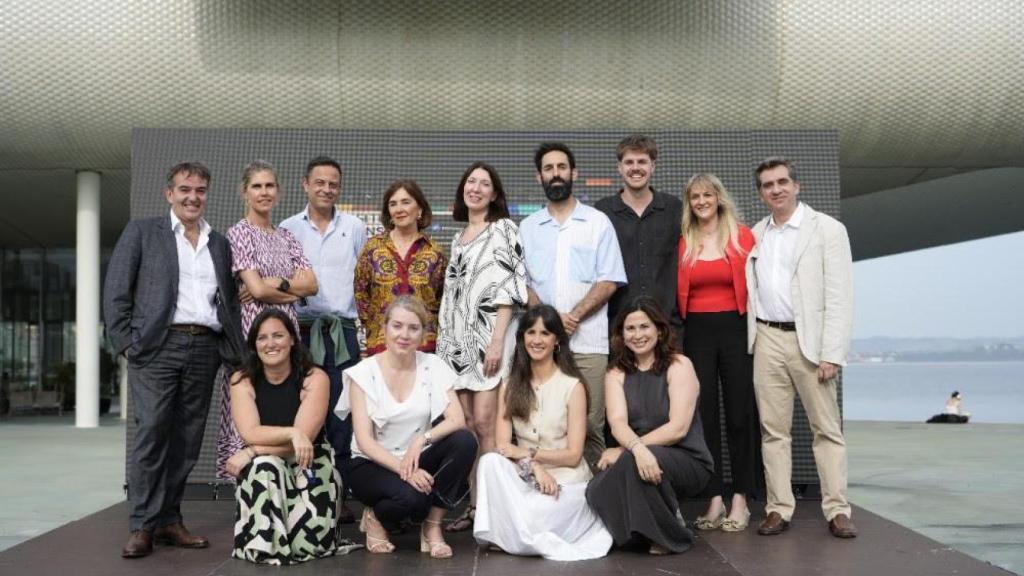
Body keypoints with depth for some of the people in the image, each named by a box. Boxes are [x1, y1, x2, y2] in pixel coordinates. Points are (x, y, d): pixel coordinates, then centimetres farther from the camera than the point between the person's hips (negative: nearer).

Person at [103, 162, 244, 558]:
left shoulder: (220, 244, 18)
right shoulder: (142, 232, 8)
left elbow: (230, 300, 17)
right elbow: (116, 291, 3)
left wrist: (235, 349, 5)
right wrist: (127, 342, -6)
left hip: (205, 348, 4)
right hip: (157, 346, -3)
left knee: (188, 439, 3)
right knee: (152, 432, -9)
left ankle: (169, 520, 11)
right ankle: (143, 526, -3)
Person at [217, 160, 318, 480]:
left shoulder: (285, 236, 16)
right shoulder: (239, 233, -1)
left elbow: (312, 284, 6)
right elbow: (257, 288, -12)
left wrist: (276, 283, -8)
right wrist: (294, 290, 0)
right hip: (252, 330, -6)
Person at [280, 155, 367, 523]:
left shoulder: (355, 228, 10)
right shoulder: (288, 229, 9)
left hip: (342, 331, 0)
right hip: (301, 330, 0)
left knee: (342, 413, 0)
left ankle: (338, 495, 6)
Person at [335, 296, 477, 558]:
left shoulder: (433, 367, -2)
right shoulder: (364, 373, -8)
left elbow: (457, 420, -12)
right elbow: (364, 440, -14)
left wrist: (422, 439, -30)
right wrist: (403, 469, -28)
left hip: (417, 460, 3)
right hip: (372, 464, -3)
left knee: (464, 441, -25)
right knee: (410, 497, -34)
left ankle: (432, 525, -11)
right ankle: (376, 517, 2)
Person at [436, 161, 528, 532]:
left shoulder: (503, 229, 1)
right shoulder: (458, 239, 21)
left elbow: (508, 287, -8)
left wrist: (497, 340, -17)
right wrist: (444, 340, 14)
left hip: (489, 335, -6)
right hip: (457, 340, 6)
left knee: (485, 424, -11)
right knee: (465, 426, 4)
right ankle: (473, 505, 9)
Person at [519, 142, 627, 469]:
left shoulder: (598, 222, 7)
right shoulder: (528, 228, 14)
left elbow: (609, 281, 0)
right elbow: (522, 282, 9)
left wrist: (573, 316, -12)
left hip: (588, 340, -2)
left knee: (590, 425, -4)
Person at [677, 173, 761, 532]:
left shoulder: (743, 236, 2)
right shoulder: (683, 243, 6)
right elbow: (678, 292, 7)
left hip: (735, 329, -2)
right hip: (696, 333, 2)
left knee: (740, 415, 2)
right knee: (703, 415, 4)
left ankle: (740, 500, 11)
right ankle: (715, 499, 13)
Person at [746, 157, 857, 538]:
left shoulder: (827, 229, 0)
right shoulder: (756, 235, 14)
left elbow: (839, 296, -5)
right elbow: (750, 290, 13)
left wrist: (832, 353, -12)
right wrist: (752, 339, 1)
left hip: (810, 340, -4)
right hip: (767, 339, 4)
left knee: (827, 428, 0)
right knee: (773, 429, 5)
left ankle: (837, 511, 5)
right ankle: (779, 510, 10)